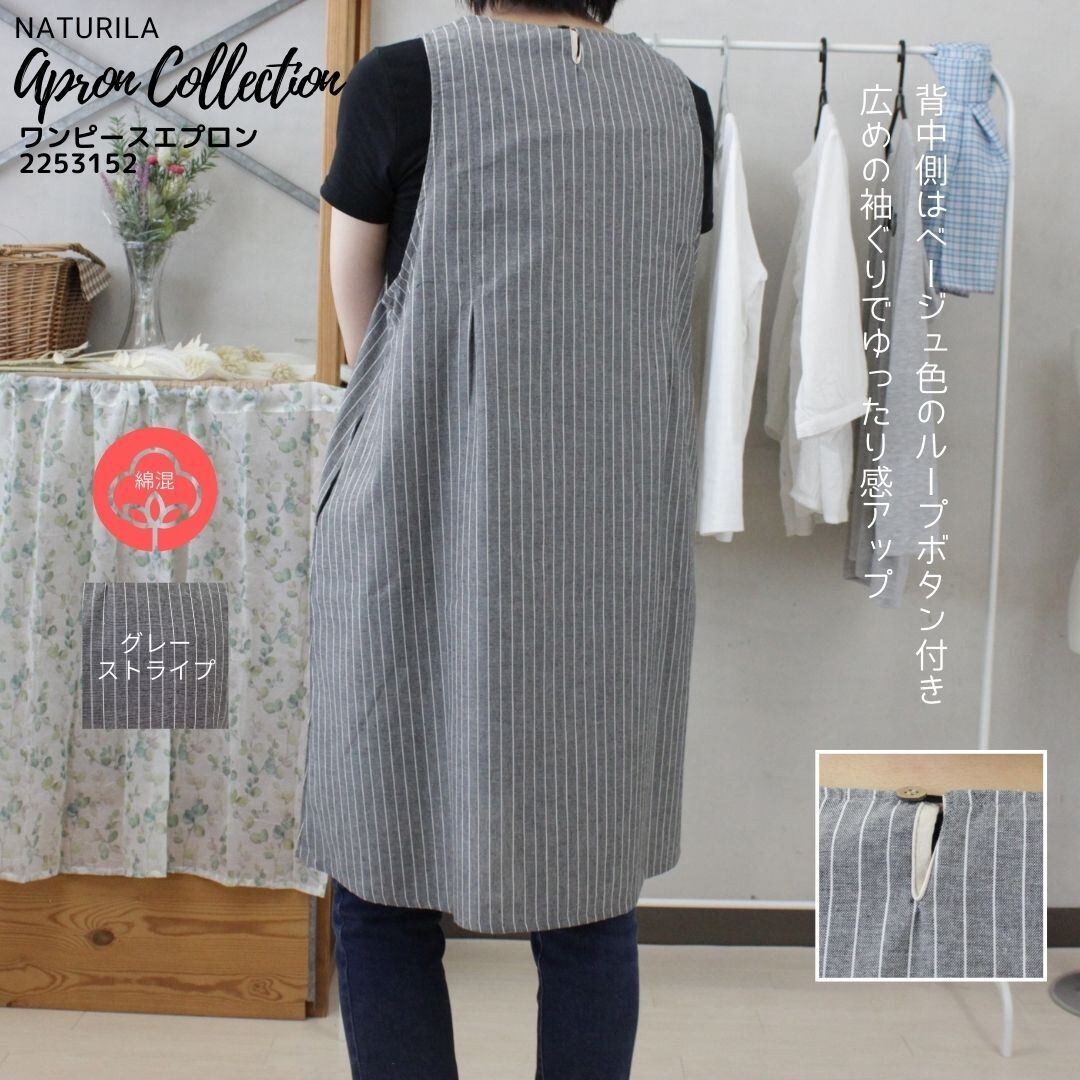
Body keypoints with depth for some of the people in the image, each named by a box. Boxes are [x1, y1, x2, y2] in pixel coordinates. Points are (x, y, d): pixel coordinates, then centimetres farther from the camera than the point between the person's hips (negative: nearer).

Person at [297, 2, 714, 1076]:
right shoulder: (682, 106, 6)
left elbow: (359, 332, 7)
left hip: (425, 536, -3)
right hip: (620, 542, 4)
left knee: (385, 887, 9)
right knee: (591, 891, 13)